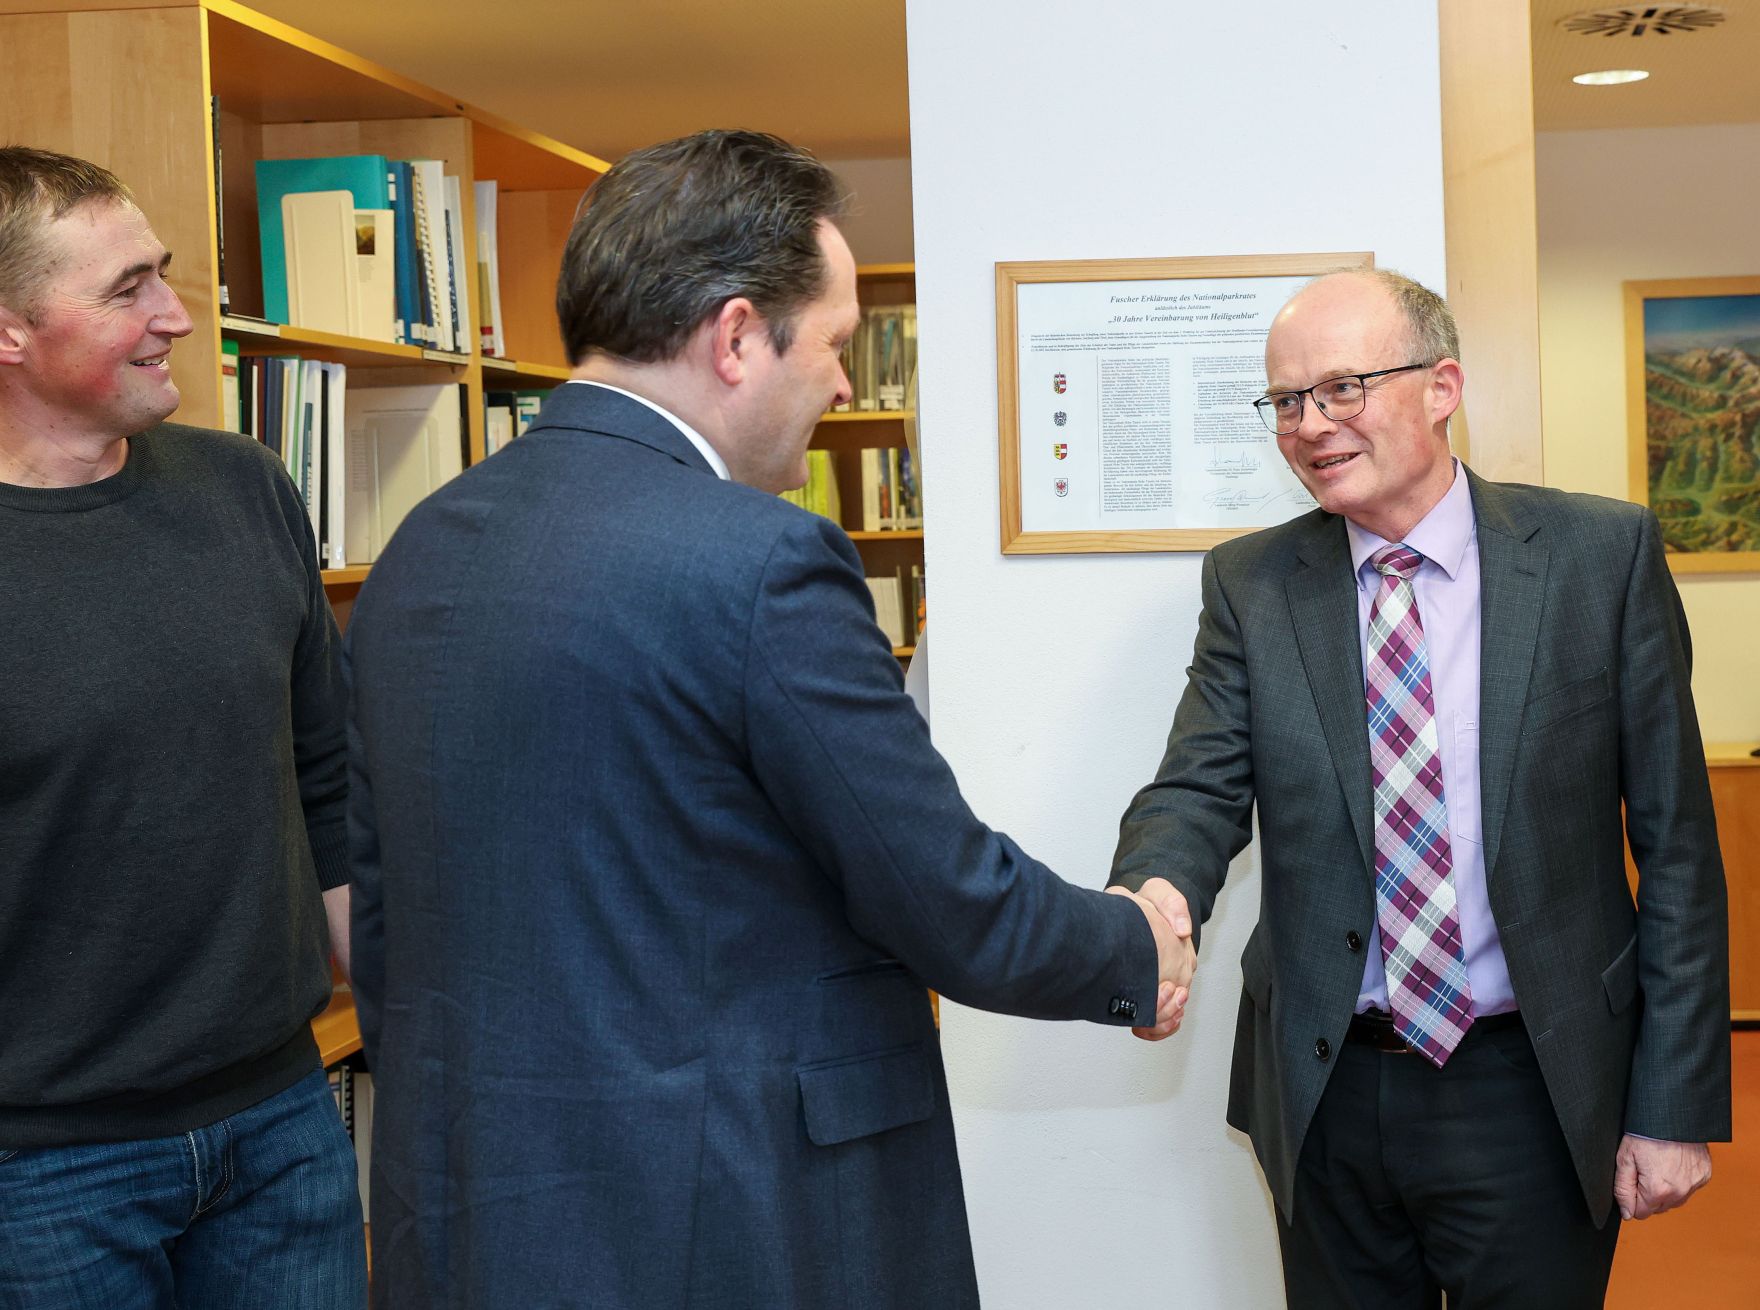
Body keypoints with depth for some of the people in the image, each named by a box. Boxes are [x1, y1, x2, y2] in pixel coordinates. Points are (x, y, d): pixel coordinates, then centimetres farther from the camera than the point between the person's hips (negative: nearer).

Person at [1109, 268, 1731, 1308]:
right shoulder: (1251, 583, 2)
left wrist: (1677, 1105, -4)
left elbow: (1675, 843, -3)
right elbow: (1201, 791, -7)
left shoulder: (1603, 554, -4)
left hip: (1533, 1094, -1)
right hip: (1328, 1095, 2)